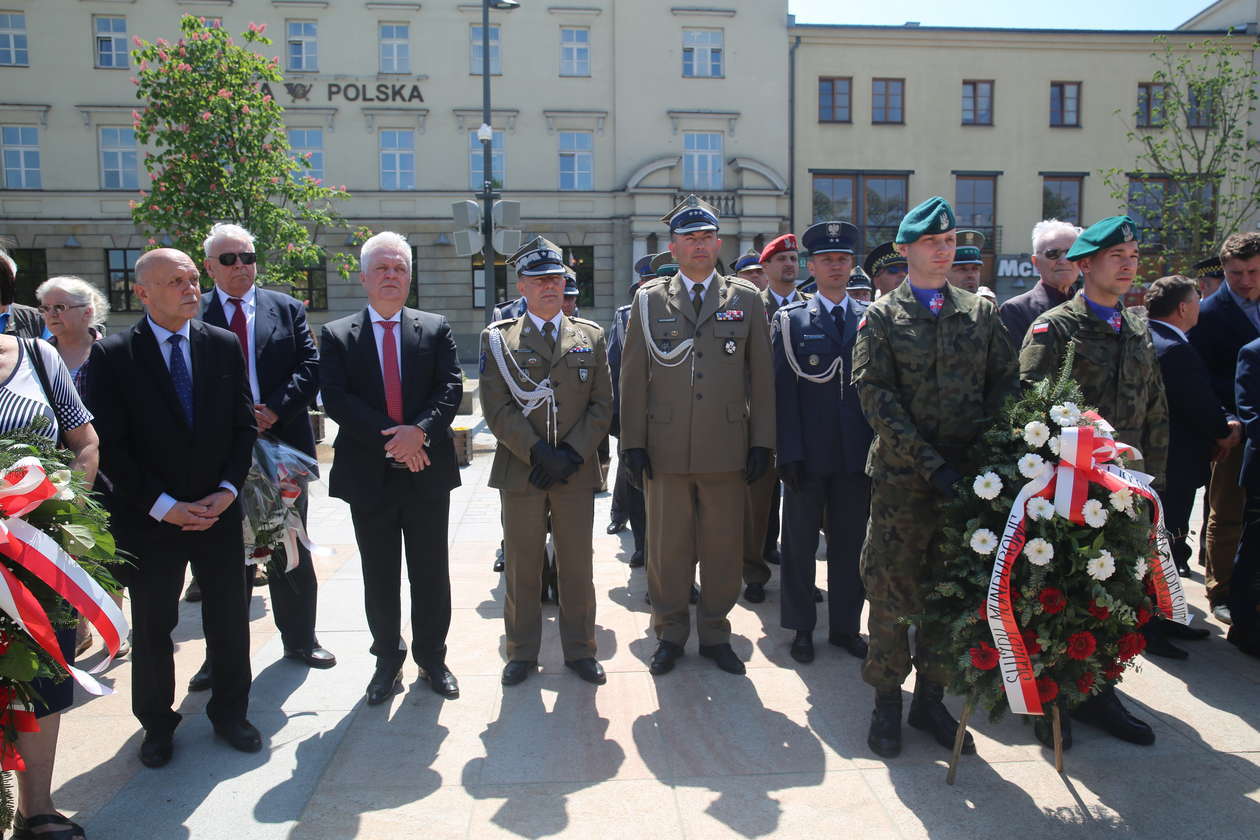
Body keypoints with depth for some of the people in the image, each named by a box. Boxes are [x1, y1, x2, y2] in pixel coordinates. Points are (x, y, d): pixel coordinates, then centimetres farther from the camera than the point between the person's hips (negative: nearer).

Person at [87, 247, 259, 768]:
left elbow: (244, 425, 3)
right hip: (150, 519, -2)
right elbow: (110, 446, -9)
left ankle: (230, 714, 31)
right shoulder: (112, 356, -6)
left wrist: (227, 490, -9)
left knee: (229, 620, 12)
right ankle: (157, 725, 32)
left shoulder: (223, 345, 2)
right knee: (152, 626, 12)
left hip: (219, 511, 2)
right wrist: (164, 506, -14)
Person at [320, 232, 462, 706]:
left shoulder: (436, 329, 5)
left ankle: (432, 657, 27)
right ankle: (388, 661, 28)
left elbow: (451, 388, -4)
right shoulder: (336, 335, 2)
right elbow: (335, 399, -8)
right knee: (379, 577, 11)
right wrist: (390, 438, -17)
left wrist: (420, 430, -21)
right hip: (369, 475, 0)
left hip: (427, 470, 1)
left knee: (431, 574, 10)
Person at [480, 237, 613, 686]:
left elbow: (602, 406, 4)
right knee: (522, 569, 8)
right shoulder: (498, 338, 3)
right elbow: (497, 409, -5)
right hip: (520, 472, -1)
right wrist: (539, 454, -14)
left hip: (577, 470, 1)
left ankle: (580, 650, 24)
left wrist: (570, 455, -8)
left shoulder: (591, 336, 9)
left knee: (577, 567, 9)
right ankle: (522, 653, 24)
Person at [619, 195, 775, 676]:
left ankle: (715, 633, 26)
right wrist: (633, 442, -1)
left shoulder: (746, 299, 8)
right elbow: (633, 376, 4)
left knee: (723, 547, 8)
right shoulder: (649, 300, 6)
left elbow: (761, 376, 7)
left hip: (727, 448, 1)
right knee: (667, 548, 8)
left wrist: (762, 442, 2)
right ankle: (670, 633, 25)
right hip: (665, 449, 0)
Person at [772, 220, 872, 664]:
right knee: (800, 544, 8)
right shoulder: (790, 320, 1)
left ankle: (845, 626, 25)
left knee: (849, 544, 11)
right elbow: (783, 390, -4)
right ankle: (801, 628, 21)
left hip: (858, 455, 2)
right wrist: (789, 453, -10)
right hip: (808, 455, -2)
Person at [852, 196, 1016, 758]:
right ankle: (887, 702, 18)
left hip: (965, 477, 3)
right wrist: (930, 462, -16)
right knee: (891, 590, 2)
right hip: (901, 478, -3)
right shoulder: (883, 317, 1)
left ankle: (931, 699, 25)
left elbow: (1005, 384, 9)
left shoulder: (980, 312, 11)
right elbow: (874, 395, -9)